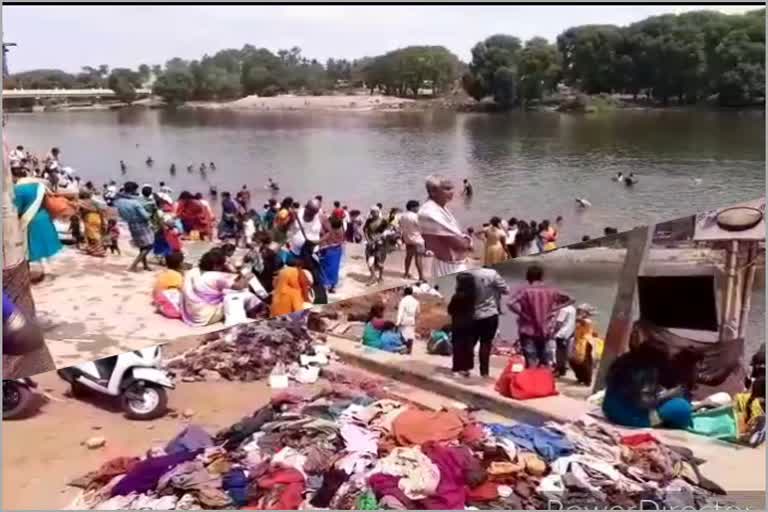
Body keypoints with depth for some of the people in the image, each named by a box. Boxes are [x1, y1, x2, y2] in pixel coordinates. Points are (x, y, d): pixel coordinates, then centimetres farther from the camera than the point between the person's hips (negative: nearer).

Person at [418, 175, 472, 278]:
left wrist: (466, 240, -2)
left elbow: (456, 232, 18)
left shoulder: (441, 209, 11)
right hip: (448, 264, -10)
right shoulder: (429, 212, -22)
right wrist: (467, 242, -4)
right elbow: (452, 237, -22)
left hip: (457, 262, 10)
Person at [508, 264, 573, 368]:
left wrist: (522, 313, -11)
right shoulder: (551, 291, 2)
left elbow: (511, 304, -25)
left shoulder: (525, 291, -10)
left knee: (531, 365, -3)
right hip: (545, 331, 3)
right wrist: (552, 309, 6)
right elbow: (569, 299, 12)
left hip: (528, 332, -3)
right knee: (545, 362, 14)